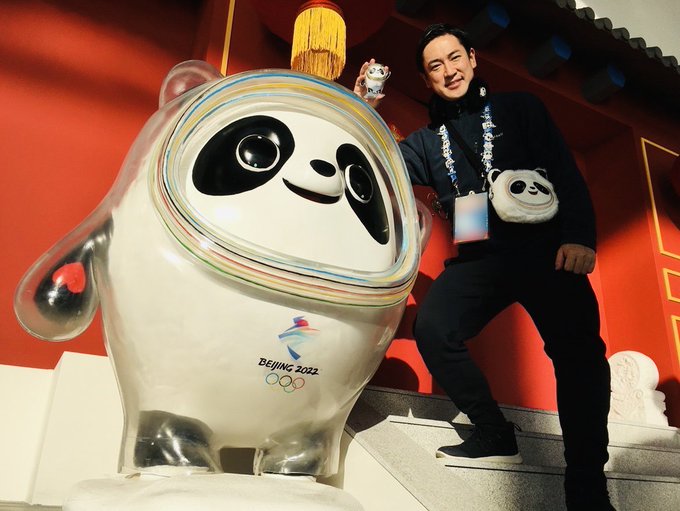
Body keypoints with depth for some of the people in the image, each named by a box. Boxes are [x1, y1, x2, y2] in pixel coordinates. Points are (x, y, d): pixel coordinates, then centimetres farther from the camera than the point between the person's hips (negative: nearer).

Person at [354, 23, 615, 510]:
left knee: (578, 348, -22)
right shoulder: (427, 141, 22)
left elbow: (566, 172, 3)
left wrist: (578, 235, -13)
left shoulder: (519, 108, 13)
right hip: (477, 259, 3)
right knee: (432, 329, -21)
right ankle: (495, 435, -3)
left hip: (542, 247, -2)